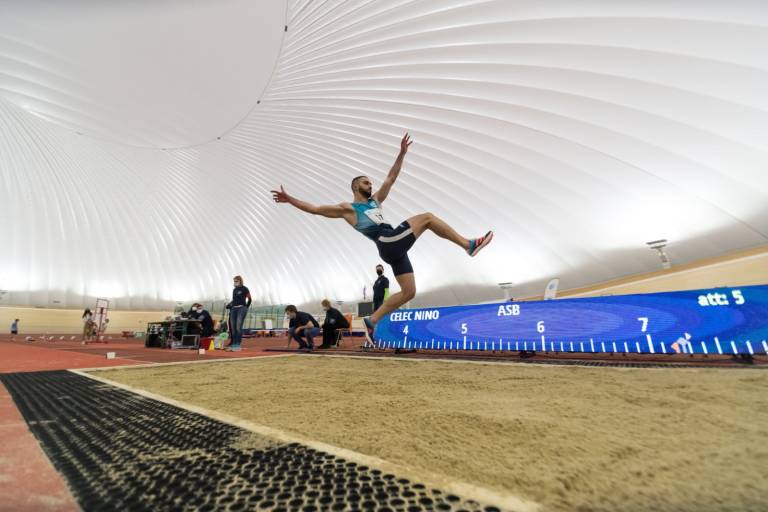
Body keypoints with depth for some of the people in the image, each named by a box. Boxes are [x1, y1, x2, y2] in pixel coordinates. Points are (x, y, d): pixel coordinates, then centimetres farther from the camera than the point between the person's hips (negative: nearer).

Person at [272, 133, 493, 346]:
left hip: (395, 248, 8)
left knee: (408, 292, 6)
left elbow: (391, 178, 26)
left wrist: (402, 153, 20)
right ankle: (469, 245, -8)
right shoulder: (348, 208, 10)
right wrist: (290, 199, -2)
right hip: (387, 244, -8)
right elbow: (315, 209, 6)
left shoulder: (375, 200, 28)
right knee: (427, 217, -11)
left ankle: (372, 320, 11)